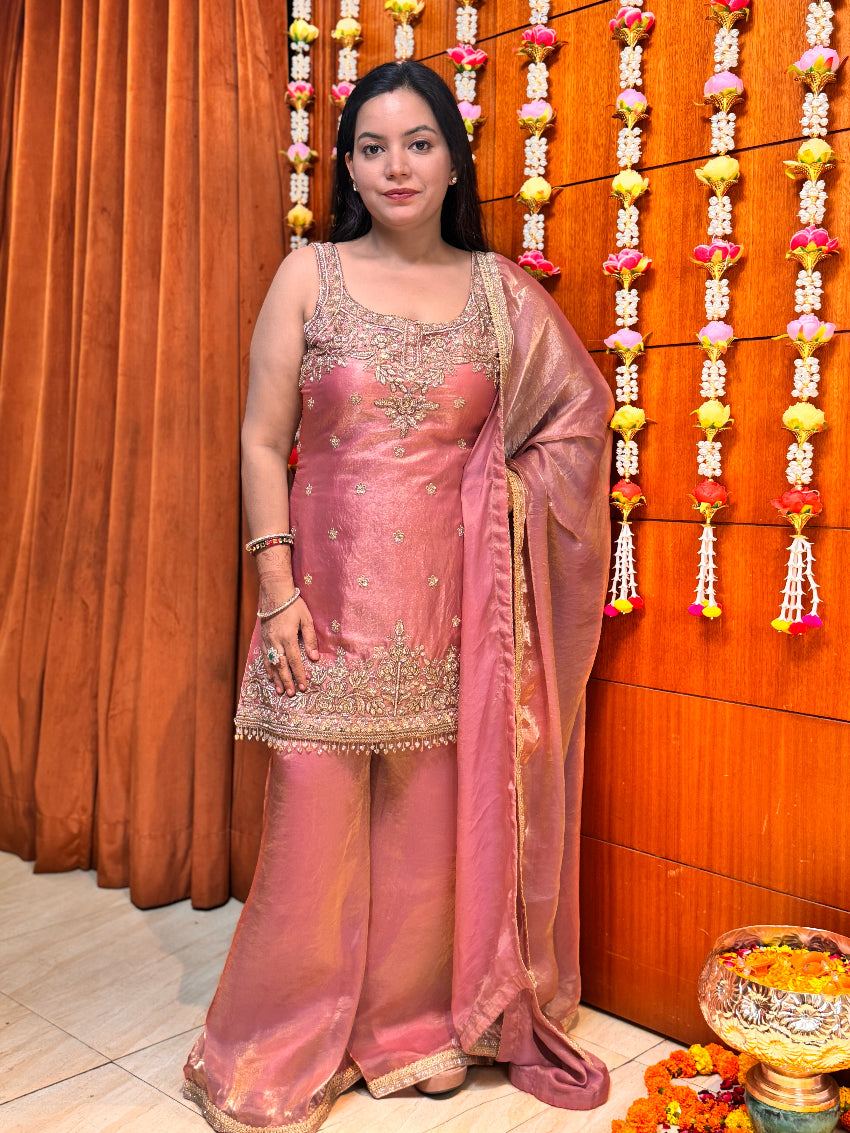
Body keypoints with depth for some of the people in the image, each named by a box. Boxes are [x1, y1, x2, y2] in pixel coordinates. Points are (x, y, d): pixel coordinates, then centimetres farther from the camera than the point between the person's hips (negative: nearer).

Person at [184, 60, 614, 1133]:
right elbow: (262, 439, -1)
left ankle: (413, 1027, 29)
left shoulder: (500, 289, 7)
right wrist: (278, 587, -8)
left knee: (432, 820, 9)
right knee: (314, 817, 2)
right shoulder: (308, 277, 2)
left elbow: (578, 412, 15)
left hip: (449, 600, 2)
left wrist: (512, 494, 0)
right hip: (333, 591, -1)